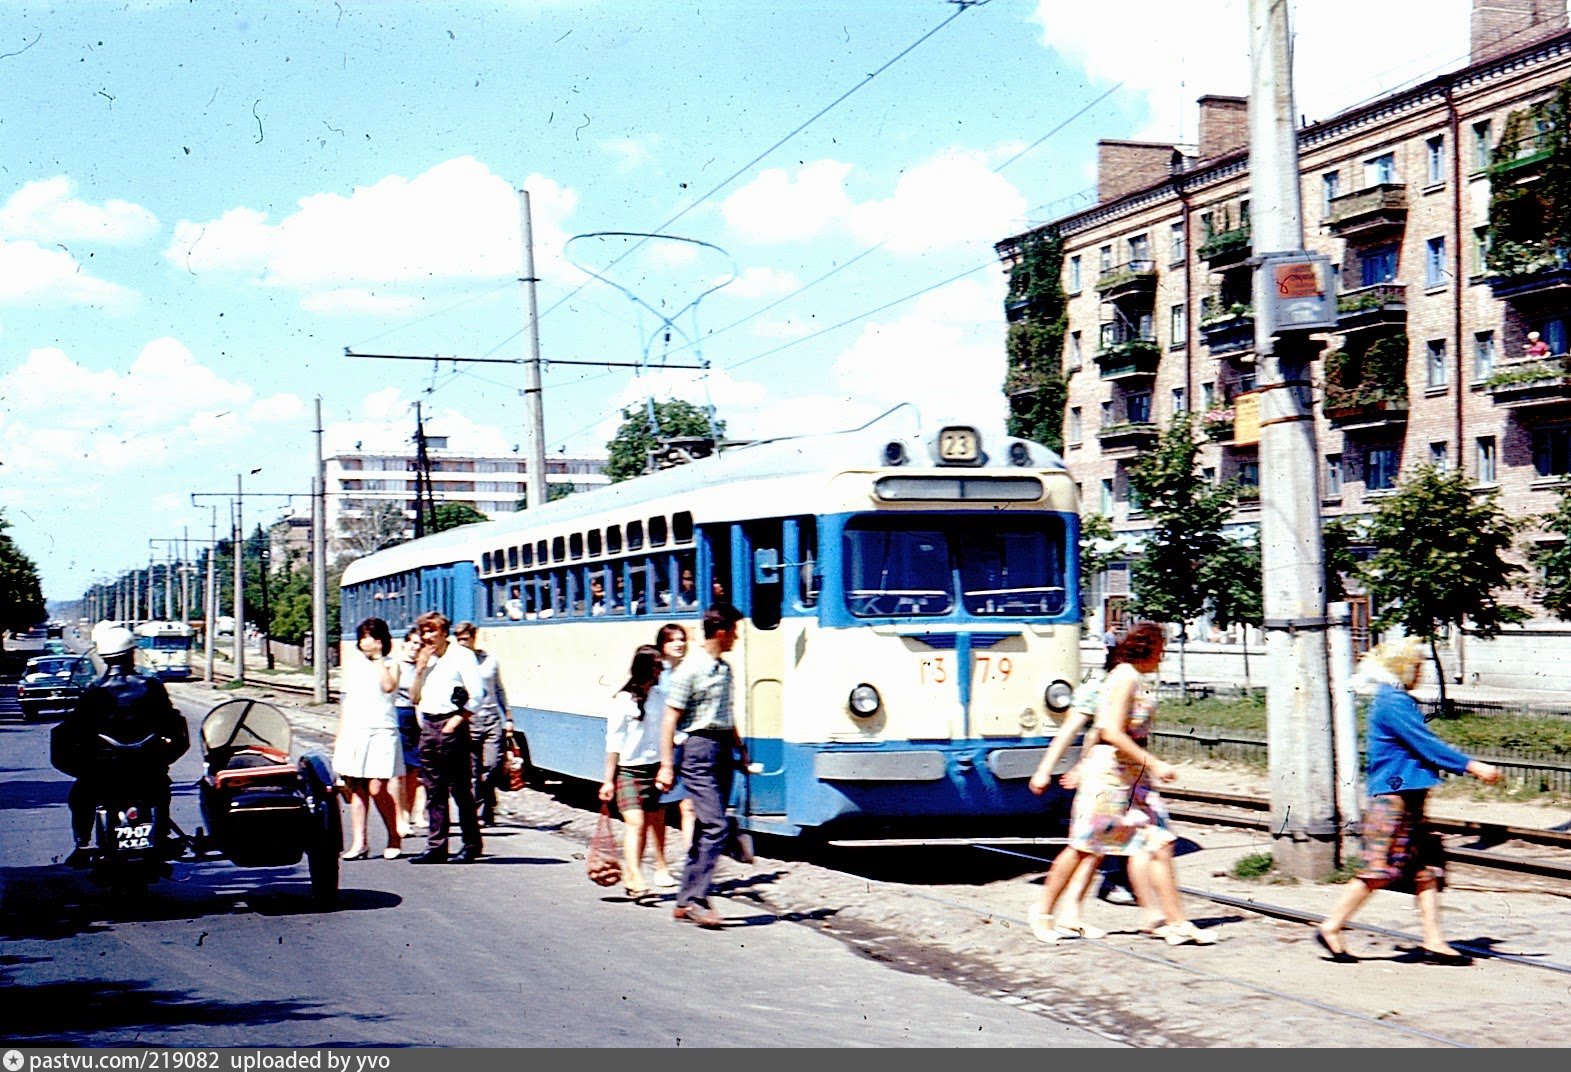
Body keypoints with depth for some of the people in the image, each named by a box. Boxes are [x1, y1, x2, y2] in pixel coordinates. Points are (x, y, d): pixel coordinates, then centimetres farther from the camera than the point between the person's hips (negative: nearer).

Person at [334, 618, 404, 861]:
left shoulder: (390, 665, 6)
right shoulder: (352, 664, 18)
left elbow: (388, 686, -15)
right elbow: (345, 700, 20)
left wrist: (378, 658, -8)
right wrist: (340, 734, 16)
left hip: (381, 732, -4)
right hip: (353, 732, 4)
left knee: (377, 789, -10)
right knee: (356, 788, 1)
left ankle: (394, 838, 6)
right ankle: (359, 843, 5)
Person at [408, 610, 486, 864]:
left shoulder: (462, 656, -4)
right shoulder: (426, 659, 15)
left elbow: (476, 697, -10)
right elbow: (415, 698, 13)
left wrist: (456, 721, -14)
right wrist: (420, 670, 2)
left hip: (451, 725, -7)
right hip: (427, 726, 7)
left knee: (460, 789, -3)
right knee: (433, 791, 6)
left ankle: (472, 845, 5)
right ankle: (436, 847, 9)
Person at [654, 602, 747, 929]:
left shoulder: (724, 668, 14)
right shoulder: (691, 668, -10)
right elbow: (671, 719, -11)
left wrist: (741, 749, 23)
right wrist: (666, 765, -15)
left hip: (722, 750, 8)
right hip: (699, 749, -8)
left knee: (706, 829, 9)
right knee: (715, 826, -15)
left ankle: (686, 900, 15)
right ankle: (696, 900, -11)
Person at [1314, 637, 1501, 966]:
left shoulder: (1398, 701, 17)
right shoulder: (1393, 703, -15)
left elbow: (1422, 746, 23)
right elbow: (1427, 745, -19)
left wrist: (1470, 766, 21)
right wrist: (1472, 766, -19)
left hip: (1408, 797, 10)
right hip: (1393, 797, -10)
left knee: (1426, 868, 6)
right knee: (1380, 869, -6)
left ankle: (1434, 942, 6)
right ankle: (1331, 928, 3)